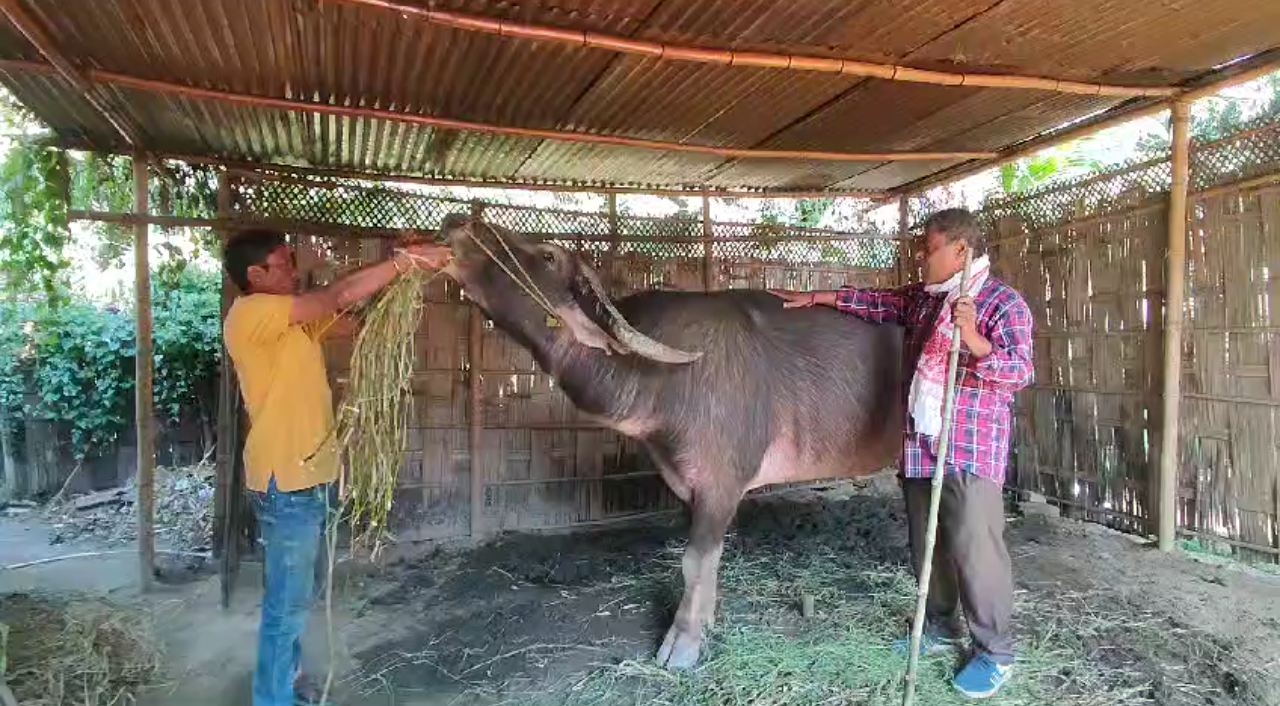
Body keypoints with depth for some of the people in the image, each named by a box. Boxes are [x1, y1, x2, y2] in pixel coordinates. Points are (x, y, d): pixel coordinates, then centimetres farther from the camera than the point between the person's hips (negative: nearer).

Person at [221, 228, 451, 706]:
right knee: (287, 603, 2)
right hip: (286, 484, -9)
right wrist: (405, 260, -16)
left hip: (310, 478, 9)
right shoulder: (251, 313, -16)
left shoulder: (297, 321, 12)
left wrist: (405, 266, 1)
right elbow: (341, 296, -22)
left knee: (297, 597, 22)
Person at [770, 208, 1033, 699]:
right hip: (919, 444, 7)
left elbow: (1021, 372, -16)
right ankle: (940, 627, 32)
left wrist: (974, 340, -31)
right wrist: (817, 298, 24)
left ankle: (995, 653, 9)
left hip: (972, 448, -7)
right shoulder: (921, 297, 13)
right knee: (926, 544, 15)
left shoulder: (1003, 303, -8)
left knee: (974, 547, -6)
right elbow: (878, 302, 25)